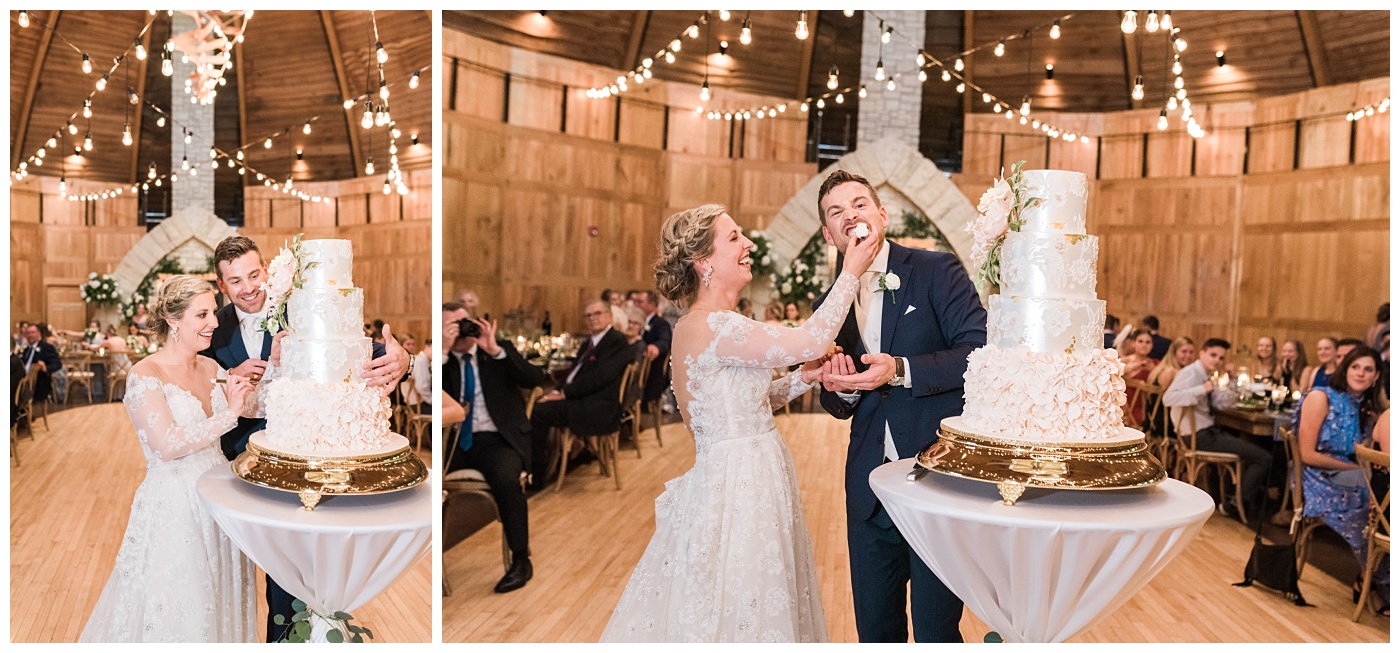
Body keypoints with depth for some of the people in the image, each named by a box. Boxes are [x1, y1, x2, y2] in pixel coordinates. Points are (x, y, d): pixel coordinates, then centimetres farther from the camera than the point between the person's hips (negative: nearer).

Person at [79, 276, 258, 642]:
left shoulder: (210, 368, 6)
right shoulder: (145, 376, -13)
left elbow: (255, 408, 4)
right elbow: (168, 445, -20)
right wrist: (228, 415, -19)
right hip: (173, 510, -6)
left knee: (219, 602, 18)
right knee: (177, 612, 6)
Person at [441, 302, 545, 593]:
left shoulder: (501, 349, 7)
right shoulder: (442, 359, 9)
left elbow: (535, 378, -8)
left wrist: (495, 350, -15)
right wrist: (443, 351, -13)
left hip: (498, 439, -2)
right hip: (455, 441, 3)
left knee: (505, 477, -34)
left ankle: (521, 560, -17)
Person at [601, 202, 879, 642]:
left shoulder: (719, 325, 9)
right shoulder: (708, 325, -22)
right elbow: (811, 342, -22)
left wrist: (801, 380, 1)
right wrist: (850, 274, -13)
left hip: (753, 478, 10)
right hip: (737, 485, -10)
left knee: (755, 601, 20)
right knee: (738, 609, 5)